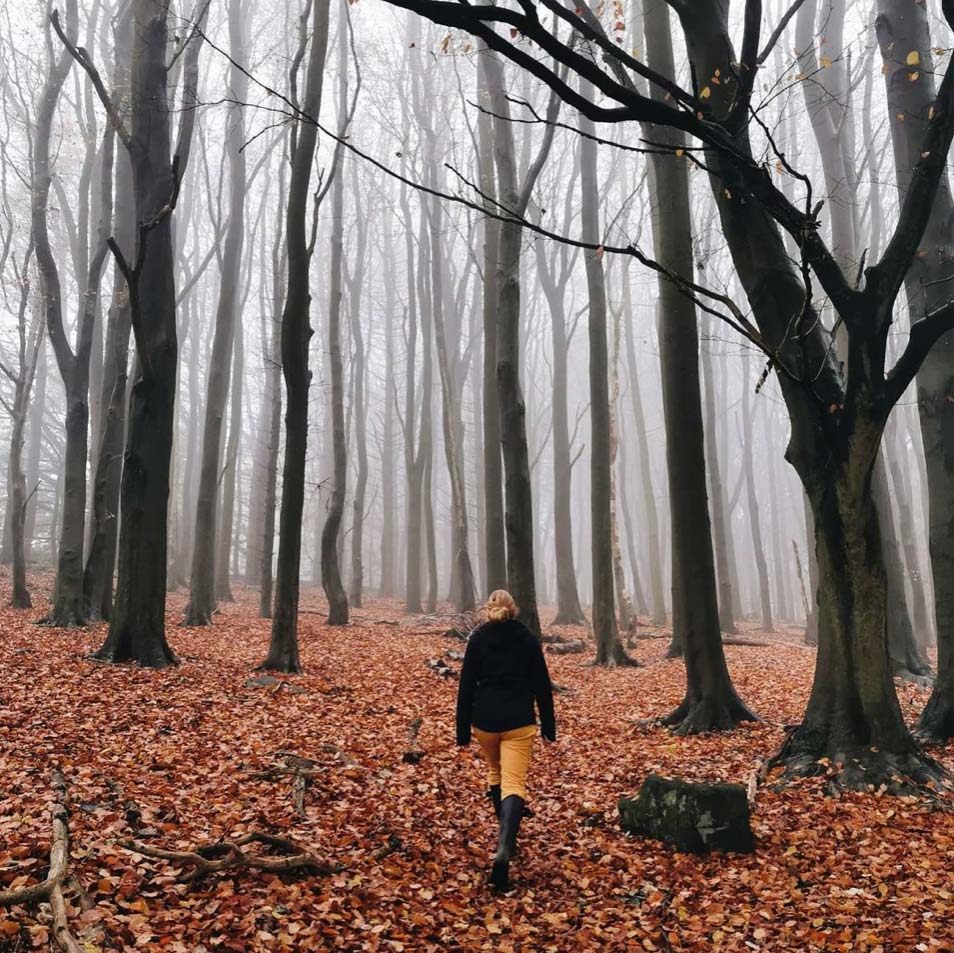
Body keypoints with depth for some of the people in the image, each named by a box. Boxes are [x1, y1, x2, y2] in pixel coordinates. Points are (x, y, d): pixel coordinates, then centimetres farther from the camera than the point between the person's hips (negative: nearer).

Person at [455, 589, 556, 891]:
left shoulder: (478, 638, 1)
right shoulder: (528, 639, 1)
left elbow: (466, 685, 0)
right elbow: (542, 685, 3)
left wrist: (462, 729, 5)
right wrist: (549, 726, 11)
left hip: (485, 719, 1)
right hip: (519, 721, -1)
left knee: (495, 772, 26)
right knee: (514, 784, -5)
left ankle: (506, 833, 37)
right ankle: (504, 849, -25)